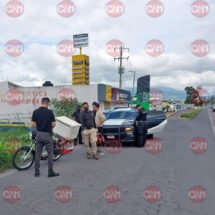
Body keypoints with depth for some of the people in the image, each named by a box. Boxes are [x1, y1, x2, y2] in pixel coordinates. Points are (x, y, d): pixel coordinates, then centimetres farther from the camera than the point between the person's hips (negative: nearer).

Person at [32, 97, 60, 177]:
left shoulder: (35, 111, 0)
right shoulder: (50, 112, -11)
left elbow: (33, 124, -1)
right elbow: (53, 124, -10)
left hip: (39, 134, 4)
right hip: (47, 135, -4)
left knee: (38, 154, 9)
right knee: (50, 154, 4)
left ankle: (37, 172, 14)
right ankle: (50, 172, 6)